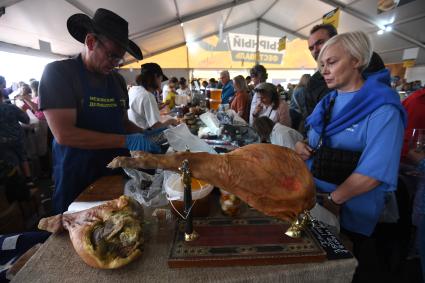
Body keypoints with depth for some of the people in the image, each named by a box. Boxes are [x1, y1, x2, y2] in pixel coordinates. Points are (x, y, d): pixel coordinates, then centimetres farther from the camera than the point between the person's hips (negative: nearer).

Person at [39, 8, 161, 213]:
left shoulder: (117, 80, 7)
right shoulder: (58, 72, -9)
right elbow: (64, 134, -19)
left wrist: (146, 135, -5)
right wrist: (126, 141, -23)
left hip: (117, 175, 5)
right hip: (77, 181, -5)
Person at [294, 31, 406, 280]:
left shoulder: (382, 108, -16)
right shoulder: (329, 101, 7)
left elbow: (374, 172, -23)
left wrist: (333, 200, -18)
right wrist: (302, 147, -7)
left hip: (350, 212, -6)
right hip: (313, 199, 6)